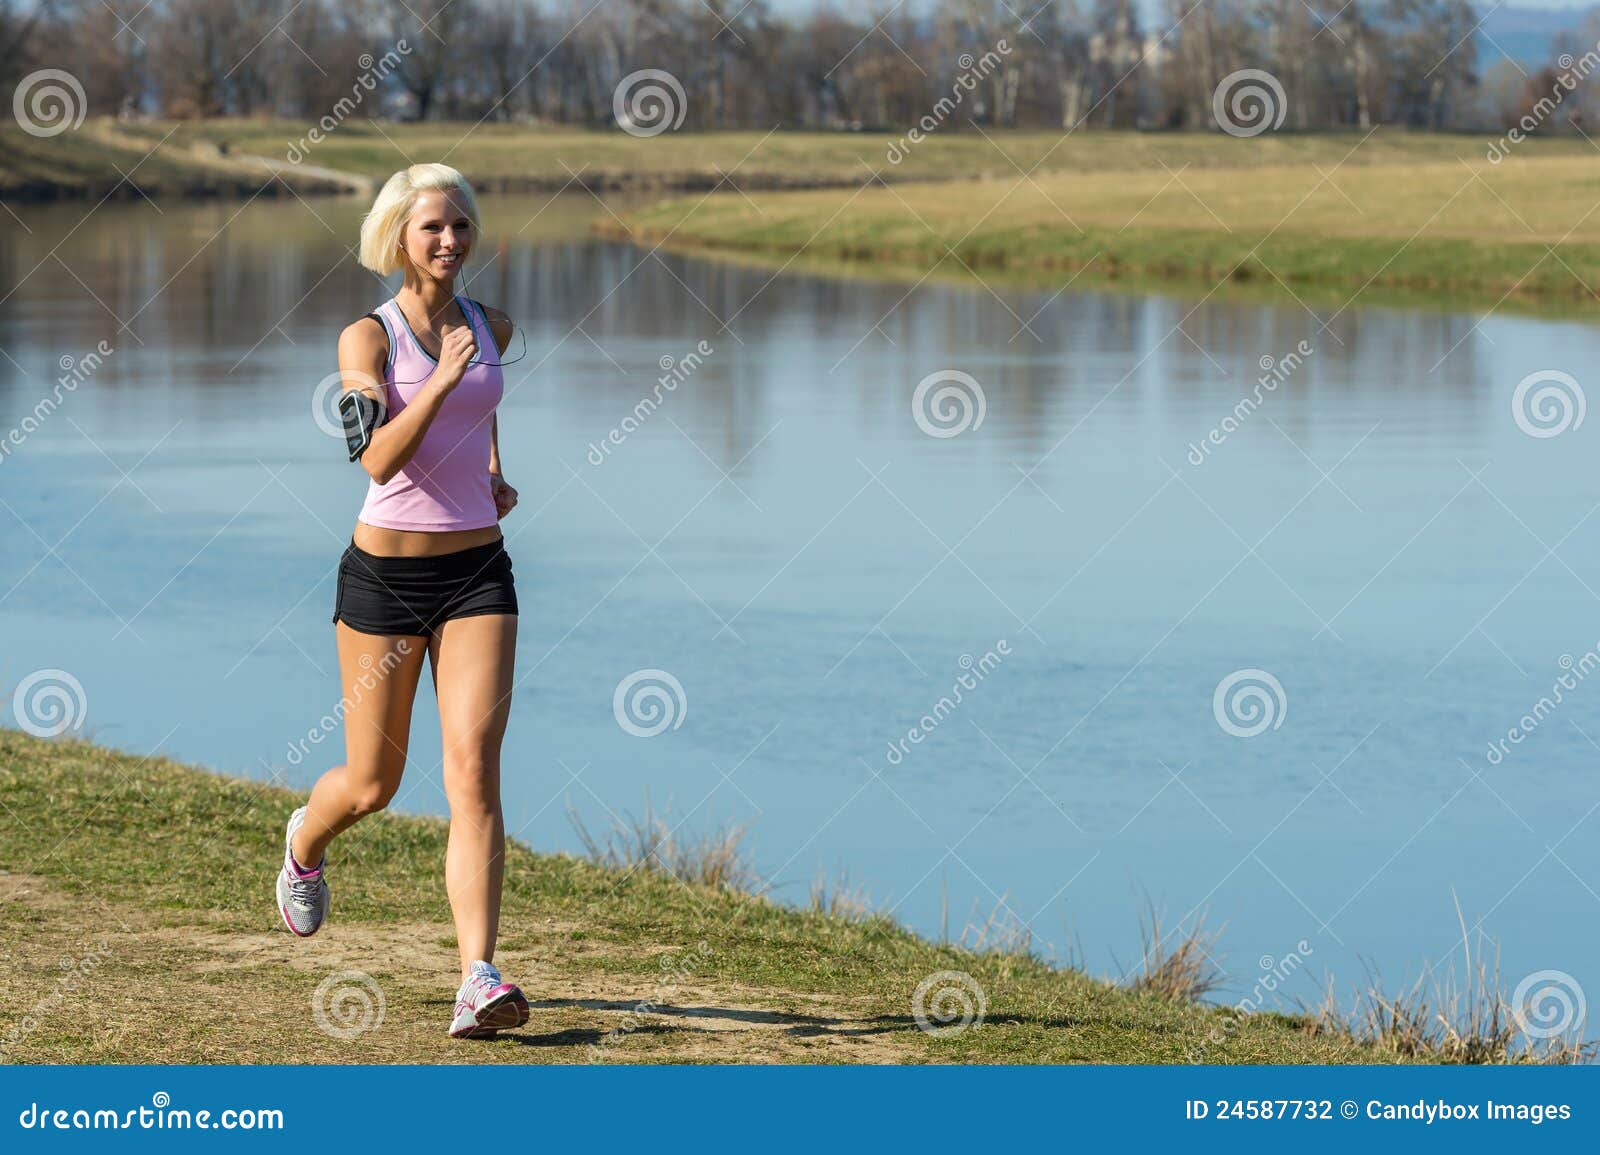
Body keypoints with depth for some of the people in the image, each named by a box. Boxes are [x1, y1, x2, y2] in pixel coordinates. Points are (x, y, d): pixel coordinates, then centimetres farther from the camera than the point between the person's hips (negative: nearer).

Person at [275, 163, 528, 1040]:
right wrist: (442, 381, -31)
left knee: (474, 770, -13)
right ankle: (305, 843, 47)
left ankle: (478, 978, -20)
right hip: (386, 573, -3)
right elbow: (381, 458, -22)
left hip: (477, 572, 3)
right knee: (372, 784, 9)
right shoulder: (368, 338, -7)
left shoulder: (491, 327, 7)